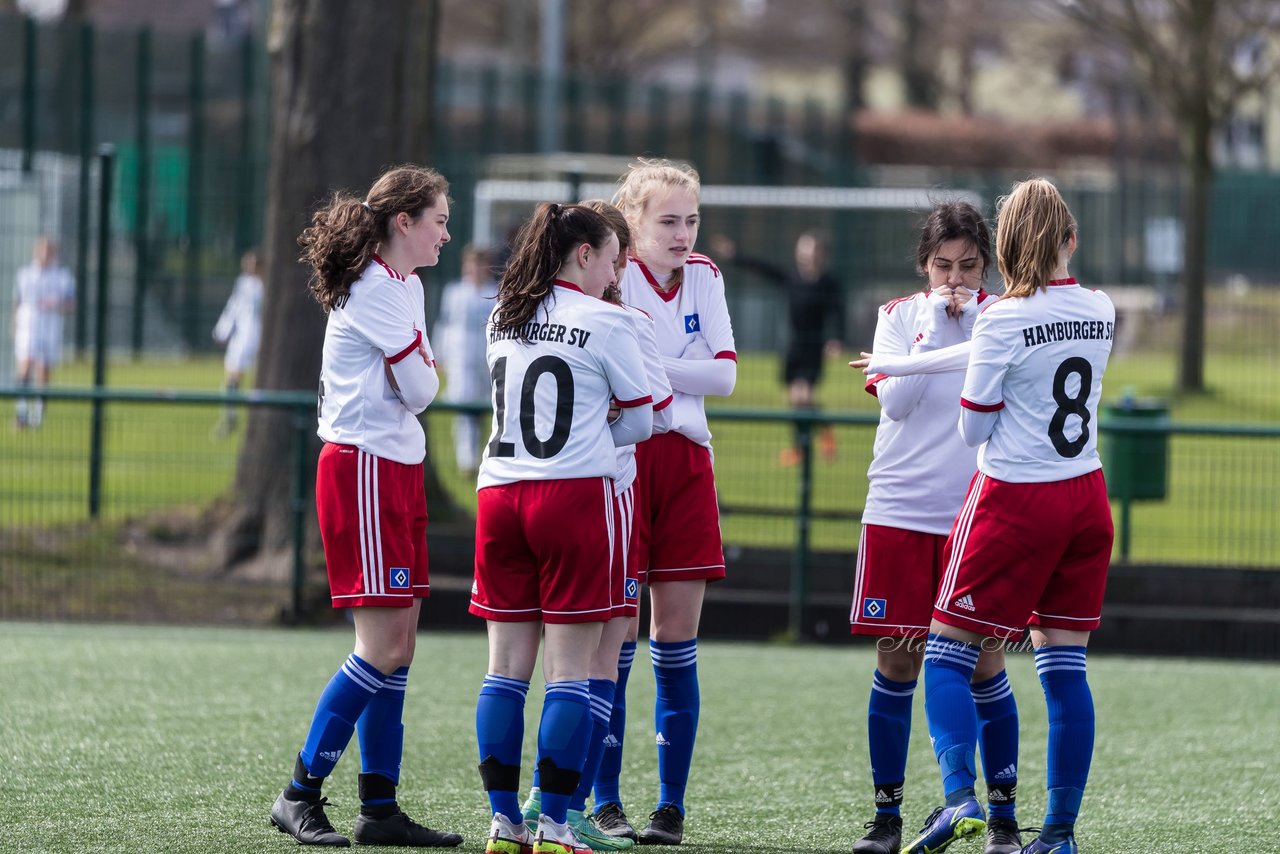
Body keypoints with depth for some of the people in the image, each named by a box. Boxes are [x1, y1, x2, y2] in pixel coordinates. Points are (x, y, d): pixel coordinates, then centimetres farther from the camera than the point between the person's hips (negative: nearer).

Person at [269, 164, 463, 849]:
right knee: (382, 645, -11)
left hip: (398, 469, 10)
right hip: (363, 469, -10)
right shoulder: (373, 289, -14)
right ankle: (300, 794, -6)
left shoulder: (408, 288, 17)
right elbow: (421, 389, -12)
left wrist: (417, 373, -5)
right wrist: (423, 374, 7)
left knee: (399, 643, 7)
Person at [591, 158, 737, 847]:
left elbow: (724, 374, 1)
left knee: (676, 640, 3)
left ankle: (672, 806, 8)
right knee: (615, 640, -4)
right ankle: (605, 804, 3)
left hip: (685, 462, 4)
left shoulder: (704, 277, 9)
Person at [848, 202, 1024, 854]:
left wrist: (971, 323, -14)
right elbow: (896, 400, -9)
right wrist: (936, 324, -11)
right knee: (896, 660, 1)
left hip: (978, 510, -1)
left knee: (983, 663, -2)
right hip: (900, 508, 1)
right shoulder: (899, 317, 6)